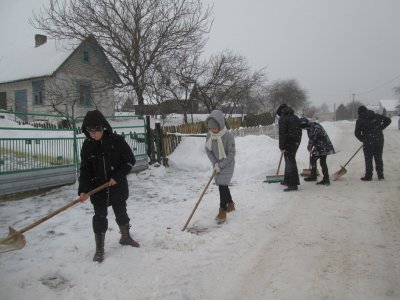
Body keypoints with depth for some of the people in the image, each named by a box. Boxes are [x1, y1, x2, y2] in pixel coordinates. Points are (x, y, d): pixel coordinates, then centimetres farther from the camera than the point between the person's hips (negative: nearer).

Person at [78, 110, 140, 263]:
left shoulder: (117, 141, -13)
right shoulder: (87, 146, -6)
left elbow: (130, 160, -9)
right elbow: (85, 169, -3)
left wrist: (117, 177, -17)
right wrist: (83, 190, -14)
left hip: (118, 187, 0)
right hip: (98, 189, 1)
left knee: (121, 213, 17)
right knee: (99, 217, 4)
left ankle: (125, 237, 41)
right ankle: (99, 249, 19)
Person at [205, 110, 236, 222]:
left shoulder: (228, 136, -25)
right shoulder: (209, 135, -10)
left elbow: (231, 154, -20)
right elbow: (208, 150, -1)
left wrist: (220, 165, -20)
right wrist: (215, 163, -11)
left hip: (227, 165, -6)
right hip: (217, 164, 6)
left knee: (222, 186, -7)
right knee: (223, 185, 17)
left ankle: (222, 211, 4)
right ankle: (230, 204, 38)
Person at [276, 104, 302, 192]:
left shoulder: (282, 119, -9)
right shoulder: (296, 118, 17)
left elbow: (282, 134, -17)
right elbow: (300, 131, 19)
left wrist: (282, 147, -17)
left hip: (289, 143, -9)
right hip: (296, 142, 9)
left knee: (290, 162, -7)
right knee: (290, 160, 19)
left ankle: (293, 184, -8)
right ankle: (287, 180, 30)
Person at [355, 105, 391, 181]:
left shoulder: (360, 120, 0)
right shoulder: (376, 116, 9)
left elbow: (357, 133, 2)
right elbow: (388, 120, 6)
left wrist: (363, 139, 16)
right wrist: (380, 128, 8)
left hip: (368, 142, -3)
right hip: (379, 140, 4)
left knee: (368, 159, 5)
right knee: (378, 158, 13)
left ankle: (368, 176, 7)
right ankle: (380, 175, 17)